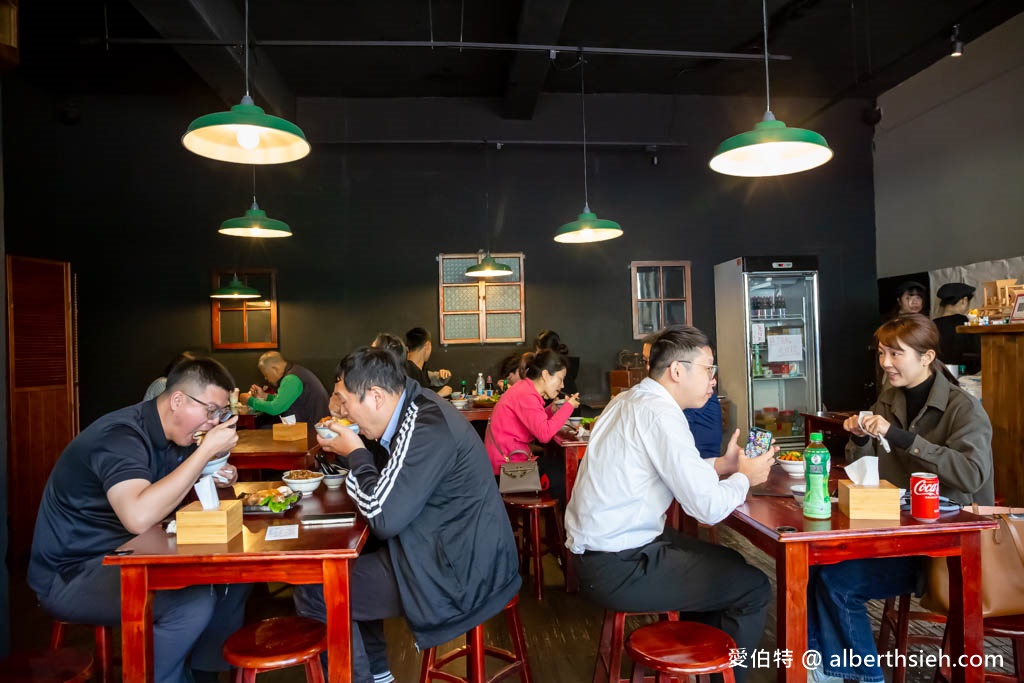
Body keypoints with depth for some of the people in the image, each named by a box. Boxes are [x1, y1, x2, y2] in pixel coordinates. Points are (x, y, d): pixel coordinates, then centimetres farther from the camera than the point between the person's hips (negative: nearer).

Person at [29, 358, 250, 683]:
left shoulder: (174, 436, 3)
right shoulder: (121, 435, -25)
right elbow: (139, 517, -42)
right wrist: (207, 450, -36)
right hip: (71, 573, -9)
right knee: (194, 602, -31)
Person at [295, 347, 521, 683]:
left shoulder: (426, 427, -24)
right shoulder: (415, 406, 4)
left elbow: (383, 518, -25)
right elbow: (384, 490, 16)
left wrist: (356, 451, -11)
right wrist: (349, 447, 1)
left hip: (459, 574, -10)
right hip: (465, 553, 10)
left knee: (312, 594, -5)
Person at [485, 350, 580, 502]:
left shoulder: (524, 387, 9)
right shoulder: (527, 396, -20)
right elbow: (544, 434, -27)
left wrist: (551, 410, -1)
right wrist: (568, 406, -18)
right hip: (508, 464, -10)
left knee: (562, 465, 10)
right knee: (563, 478, -6)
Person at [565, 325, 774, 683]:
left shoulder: (630, 400, 8)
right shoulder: (660, 413, -21)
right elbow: (709, 507, -21)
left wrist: (721, 465, 11)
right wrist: (744, 478, -2)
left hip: (596, 549, 10)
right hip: (617, 567, -10)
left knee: (729, 563, 22)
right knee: (754, 588, 0)